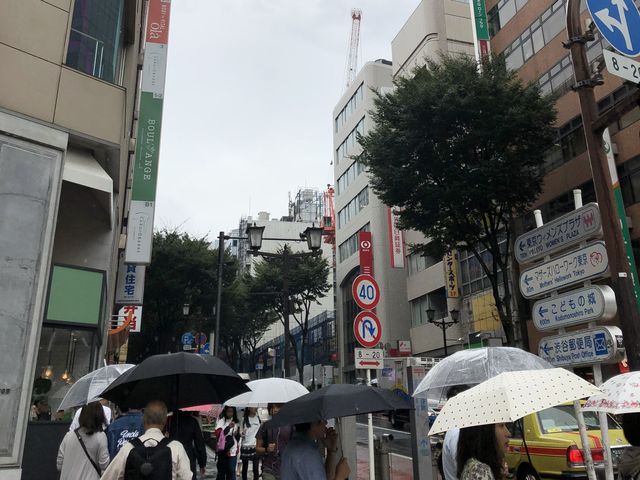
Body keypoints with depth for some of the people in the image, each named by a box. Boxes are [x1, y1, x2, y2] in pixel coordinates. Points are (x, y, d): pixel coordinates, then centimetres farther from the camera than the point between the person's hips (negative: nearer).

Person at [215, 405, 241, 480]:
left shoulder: (236, 423, 7)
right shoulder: (221, 421, -1)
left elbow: (238, 438, 13)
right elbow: (218, 434, -15)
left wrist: (237, 434, -9)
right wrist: (228, 427, -26)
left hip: (233, 450, 1)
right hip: (222, 450, -1)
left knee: (231, 470, -2)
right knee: (221, 470, 4)